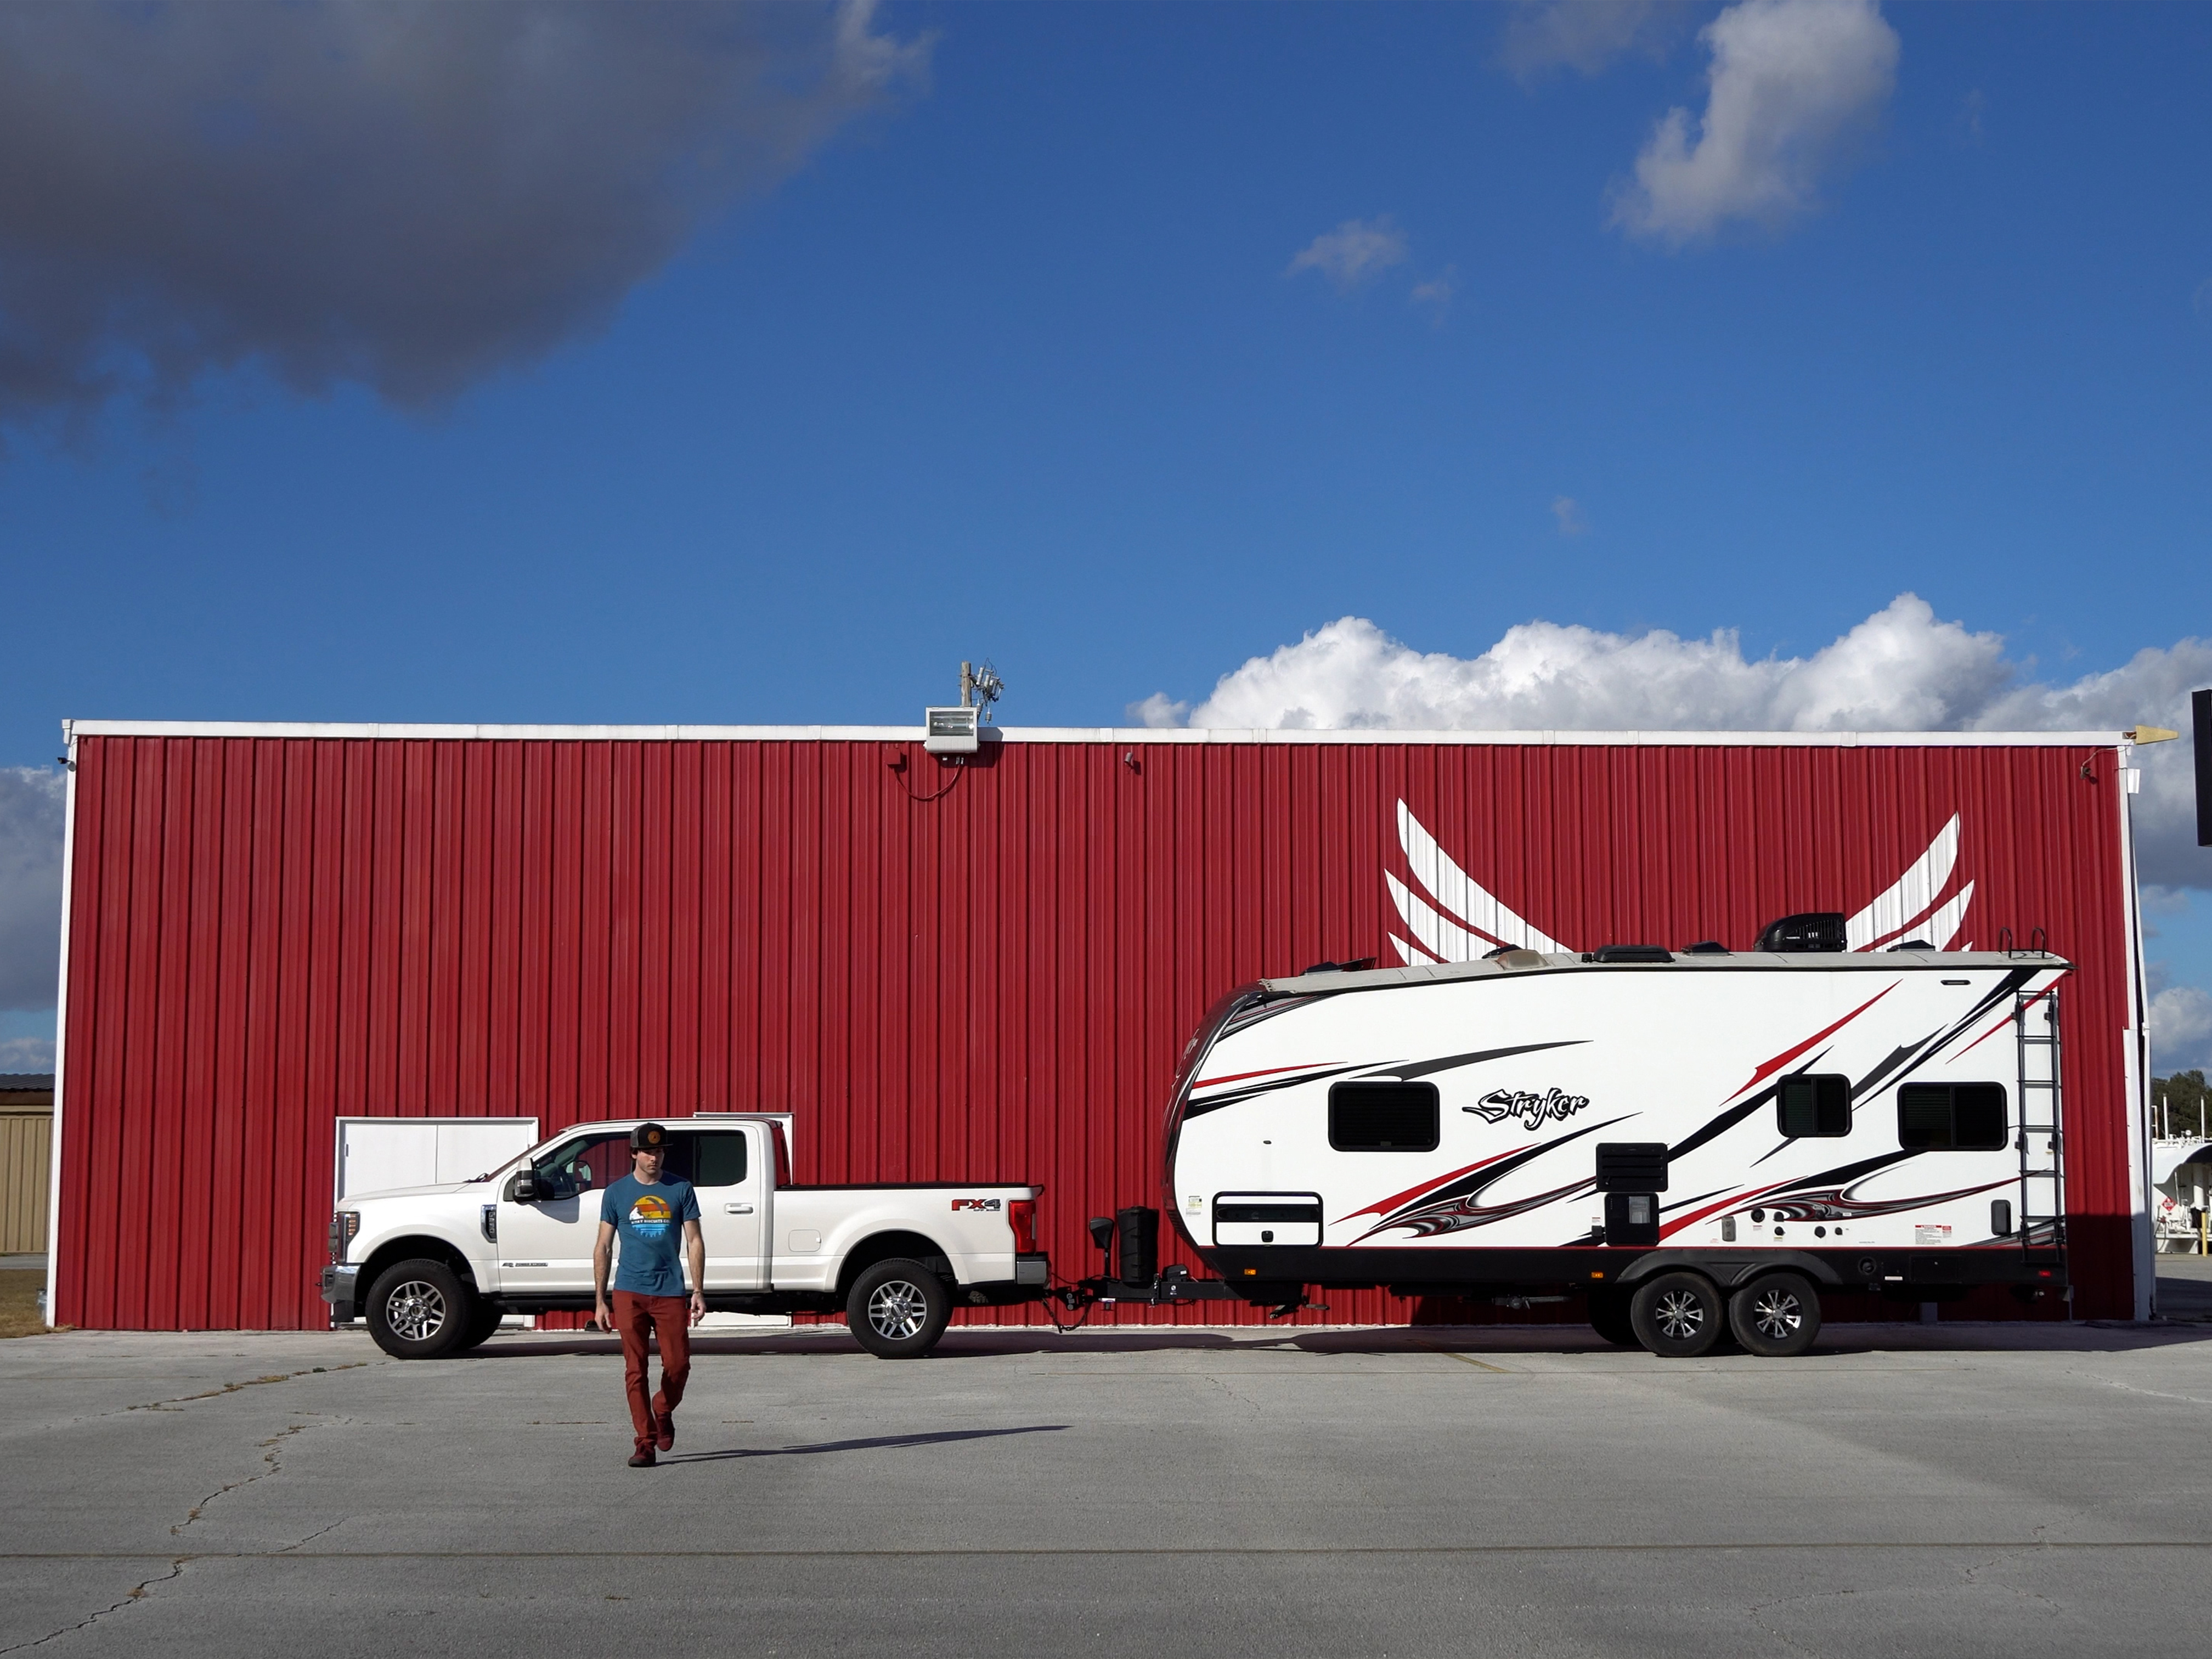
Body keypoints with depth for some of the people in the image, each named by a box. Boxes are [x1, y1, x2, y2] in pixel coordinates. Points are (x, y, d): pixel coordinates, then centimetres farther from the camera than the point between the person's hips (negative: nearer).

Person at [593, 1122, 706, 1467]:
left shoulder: (681, 1190, 6)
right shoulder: (616, 1193, 6)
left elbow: (694, 1241, 7)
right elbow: (603, 1248, 8)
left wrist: (699, 1291, -2)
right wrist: (600, 1301, 3)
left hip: (670, 1292, 0)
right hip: (629, 1292, 0)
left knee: (678, 1365, -2)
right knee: (635, 1369, -2)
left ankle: (663, 1413, 27)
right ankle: (645, 1443, 4)